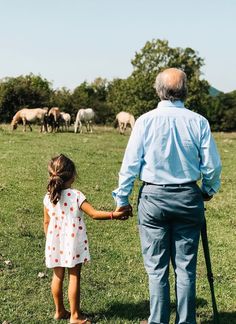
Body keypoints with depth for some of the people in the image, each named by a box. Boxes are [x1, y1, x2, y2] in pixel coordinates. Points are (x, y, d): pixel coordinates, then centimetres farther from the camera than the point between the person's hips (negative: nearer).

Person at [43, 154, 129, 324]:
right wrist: (113, 215, -18)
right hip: (73, 244, -4)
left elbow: (46, 223, 6)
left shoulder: (48, 198, -3)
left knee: (58, 276, 16)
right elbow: (94, 214, -20)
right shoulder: (76, 195, -16)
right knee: (74, 277, 5)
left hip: (55, 244, 5)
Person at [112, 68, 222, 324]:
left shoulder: (145, 120, -7)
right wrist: (209, 190, 19)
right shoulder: (198, 121, -4)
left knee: (156, 267, 9)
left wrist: (122, 198, 6)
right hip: (188, 198, 1)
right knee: (185, 267, 11)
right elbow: (212, 165, 0)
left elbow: (130, 164, -5)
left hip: (153, 198, -1)